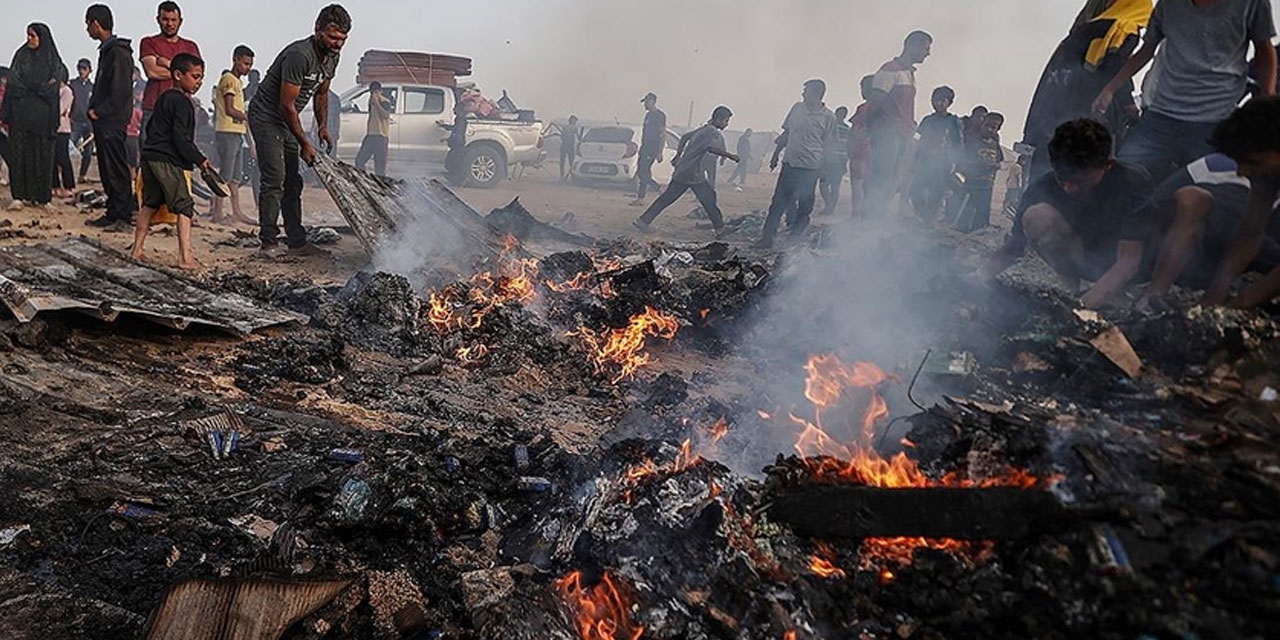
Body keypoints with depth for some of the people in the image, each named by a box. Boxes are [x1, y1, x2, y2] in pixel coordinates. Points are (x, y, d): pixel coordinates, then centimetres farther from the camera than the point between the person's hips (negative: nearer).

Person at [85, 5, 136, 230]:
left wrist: (99, 111, -14)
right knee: (107, 171, 11)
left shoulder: (118, 52, -12)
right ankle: (113, 214, 16)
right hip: (102, 121, 10)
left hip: (112, 122, -10)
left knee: (117, 170, -7)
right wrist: (94, 108, 12)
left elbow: (120, 91, -19)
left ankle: (122, 217, -3)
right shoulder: (106, 50, 18)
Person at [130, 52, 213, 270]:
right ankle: (185, 256, -13)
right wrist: (200, 160, -15)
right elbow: (181, 137, -18)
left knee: (149, 204, 18)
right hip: (169, 161, -10)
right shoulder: (182, 102, -11)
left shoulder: (163, 98, 18)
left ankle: (137, 250, 23)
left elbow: (150, 127, 25)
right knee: (184, 206, -7)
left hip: (149, 155, 10)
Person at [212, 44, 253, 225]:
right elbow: (230, 110, -16)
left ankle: (237, 212, 16)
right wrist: (249, 117, -9)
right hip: (227, 132, -10)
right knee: (225, 175, -8)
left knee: (235, 176, 11)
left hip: (235, 133, 10)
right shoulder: (229, 79, -9)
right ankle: (217, 213, -6)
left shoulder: (236, 82, 20)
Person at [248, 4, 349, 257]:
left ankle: (297, 242, 9)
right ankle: (269, 242, -6)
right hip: (266, 116, -9)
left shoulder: (332, 57, 0)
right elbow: (287, 105, -24)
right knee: (274, 180, -13)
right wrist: (304, 144, -20)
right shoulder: (299, 55, -27)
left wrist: (323, 127, 4)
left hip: (287, 122, 9)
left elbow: (321, 93, 17)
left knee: (292, 183, 7)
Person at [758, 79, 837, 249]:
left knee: (805, 203, 6)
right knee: (778, 201, 0)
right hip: (789, 163, 4)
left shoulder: (828, 117, -6)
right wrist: (776, 154, 14)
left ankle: (796, 235, 25)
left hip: (810, 167, -4)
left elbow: (827, 145, -2)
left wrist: (821, 167, -6)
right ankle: (767, 237, 1)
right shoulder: (797, 108, 8)